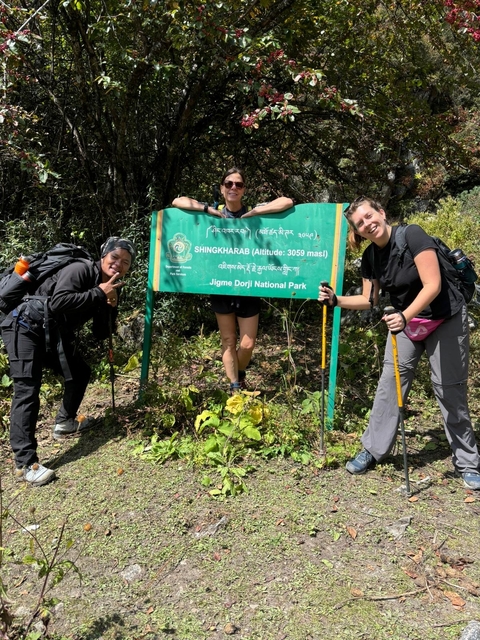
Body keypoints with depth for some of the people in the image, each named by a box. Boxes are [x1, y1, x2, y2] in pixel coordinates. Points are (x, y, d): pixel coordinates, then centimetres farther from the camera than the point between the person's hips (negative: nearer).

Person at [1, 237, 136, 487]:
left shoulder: (110, 290, 8)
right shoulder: (80, 270, -15)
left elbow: (101, 334, 7)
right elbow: (59, 302, -30)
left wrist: (109, 307, -9)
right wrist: (98, 294, -23)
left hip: (54, 335, 9)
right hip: (26, 327, -9)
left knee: (80, 373, 15)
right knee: (27, 390, -15)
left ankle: (65, 423, 34)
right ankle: (25, 463, -17)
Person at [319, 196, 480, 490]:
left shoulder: (412, 235, -23)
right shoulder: (370, 257, -3)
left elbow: (433, 285, -28)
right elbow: (369, 299, 5)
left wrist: (404, 316, -39)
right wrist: (336, 300, -9)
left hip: (445, 319, -5)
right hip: (406, 321, 6)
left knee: (449, 389, -1)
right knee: (390, 382, 3)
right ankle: (374, 450, 16)